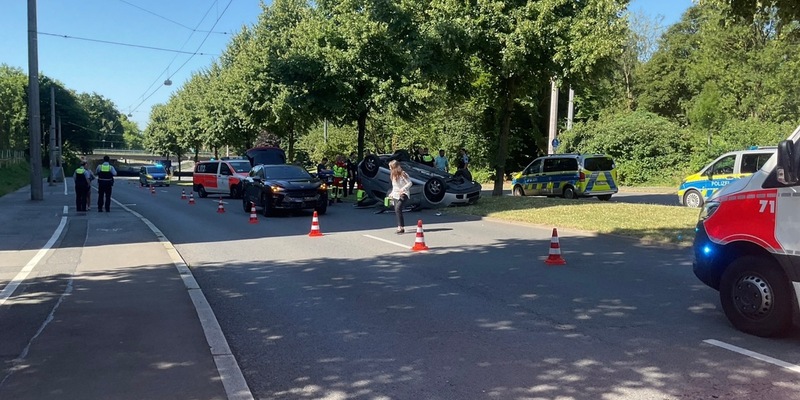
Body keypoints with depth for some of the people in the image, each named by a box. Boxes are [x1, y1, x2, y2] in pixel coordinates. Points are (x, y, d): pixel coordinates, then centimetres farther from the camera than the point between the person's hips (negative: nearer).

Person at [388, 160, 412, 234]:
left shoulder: (402, 174, -12)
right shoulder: (393, 175, 13)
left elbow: (409, 183, -14)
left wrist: (403, 189, -24)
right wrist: (392, 193, 16)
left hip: (403, 194, -8)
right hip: (396, 195, 8)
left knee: (398, 209, -24)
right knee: (397, 211, 5)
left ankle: (401, 227, -22)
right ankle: (401, 228, 11)